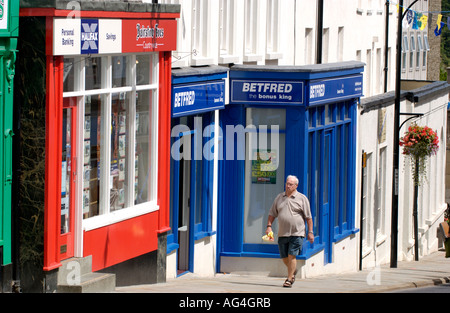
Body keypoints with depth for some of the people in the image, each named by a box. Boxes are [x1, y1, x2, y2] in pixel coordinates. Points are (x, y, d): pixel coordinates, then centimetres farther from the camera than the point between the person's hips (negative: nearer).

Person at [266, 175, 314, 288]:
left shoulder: (302, 198, 1)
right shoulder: (279, 198, 12)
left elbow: (308, 217, 1)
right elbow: (272, 213, 17)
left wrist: (310, 232, -3)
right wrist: (269, 226, 3)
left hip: (297, 233, -4)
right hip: (282, 233, 4)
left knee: (291, 256, -11)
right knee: (284, 257, 9)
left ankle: (289, 279, -4)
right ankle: (293, 270, 36)